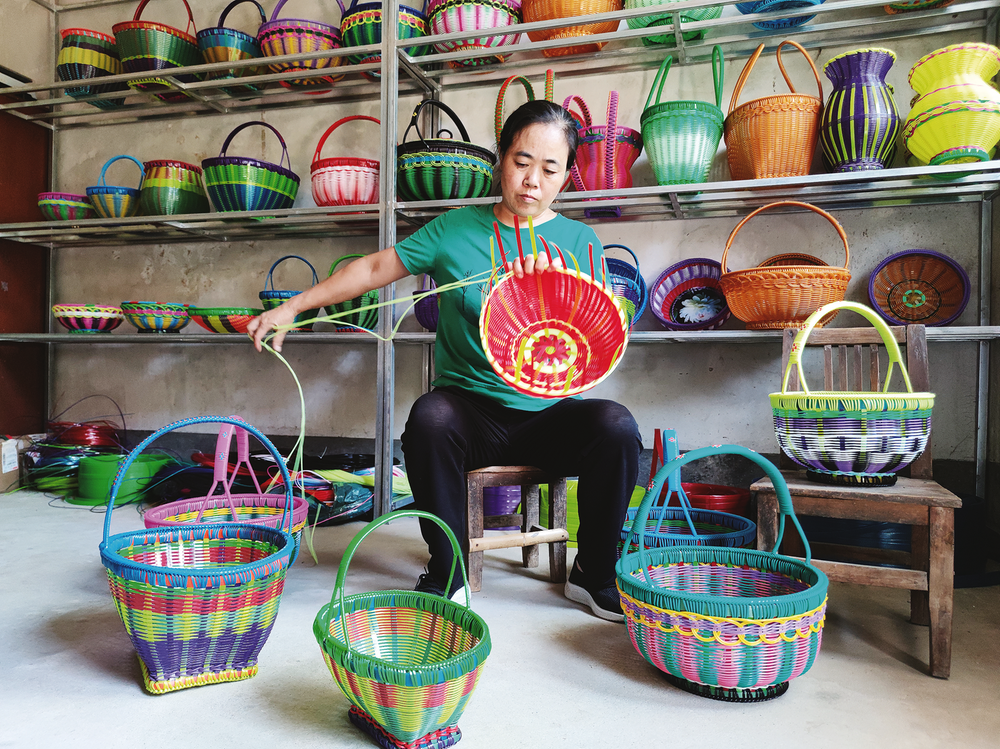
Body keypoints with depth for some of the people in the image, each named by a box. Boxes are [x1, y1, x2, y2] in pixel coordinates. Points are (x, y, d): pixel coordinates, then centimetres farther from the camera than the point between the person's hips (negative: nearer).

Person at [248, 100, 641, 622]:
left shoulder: (578, 239, 7)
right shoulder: (457, 228, 6)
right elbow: (374, 269, 10)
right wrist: (292, 307, 7)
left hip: (549, 413, 1)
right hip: (470, 406, -1)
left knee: (616, 426, -27)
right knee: (429, 418, -33)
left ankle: (594, 575, -2)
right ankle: (446, 574, -10)